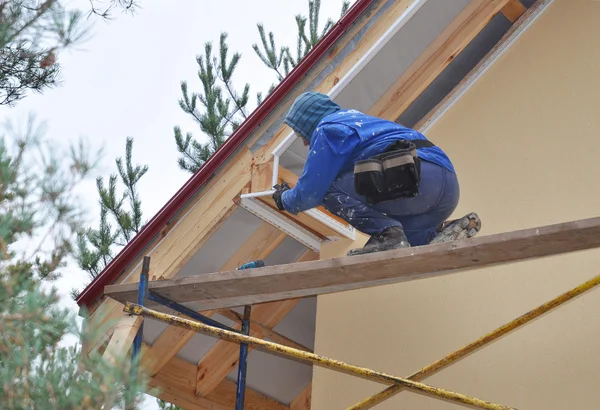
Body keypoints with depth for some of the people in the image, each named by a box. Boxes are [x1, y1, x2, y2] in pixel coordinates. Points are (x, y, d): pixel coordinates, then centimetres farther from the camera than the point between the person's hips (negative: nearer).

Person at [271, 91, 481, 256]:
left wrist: (285, 200, 26)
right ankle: (443, 231, 0)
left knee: (329, 187, -3)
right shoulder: (357, 118, 33)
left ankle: (387, 234, -16)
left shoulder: (327, 129, 6)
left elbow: (312, 192, 4)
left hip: (414, 179, -9)